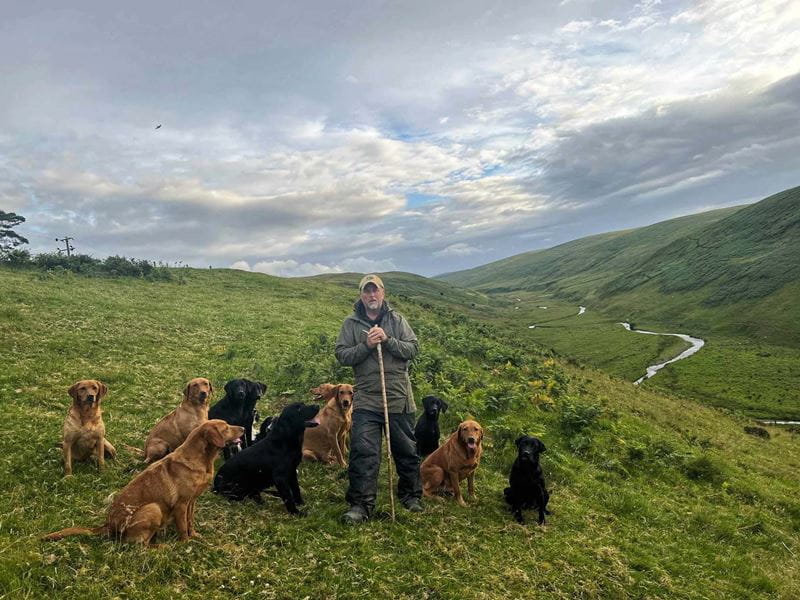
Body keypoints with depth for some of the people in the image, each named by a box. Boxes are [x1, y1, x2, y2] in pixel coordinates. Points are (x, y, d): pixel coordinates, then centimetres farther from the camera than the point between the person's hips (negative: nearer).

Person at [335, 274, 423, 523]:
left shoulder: (397, 320, 5)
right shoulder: (351, 323, 4)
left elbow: (413, 348, -3)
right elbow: (342, 355, -2)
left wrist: (388, 340, -16)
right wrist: (366, 345, -16)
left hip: (399, 398, 1)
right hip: (366, 400, -1)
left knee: (407, 451, 12)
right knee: (363, 453, -3)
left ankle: (411, 495, 31)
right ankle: (360, 504, 8)